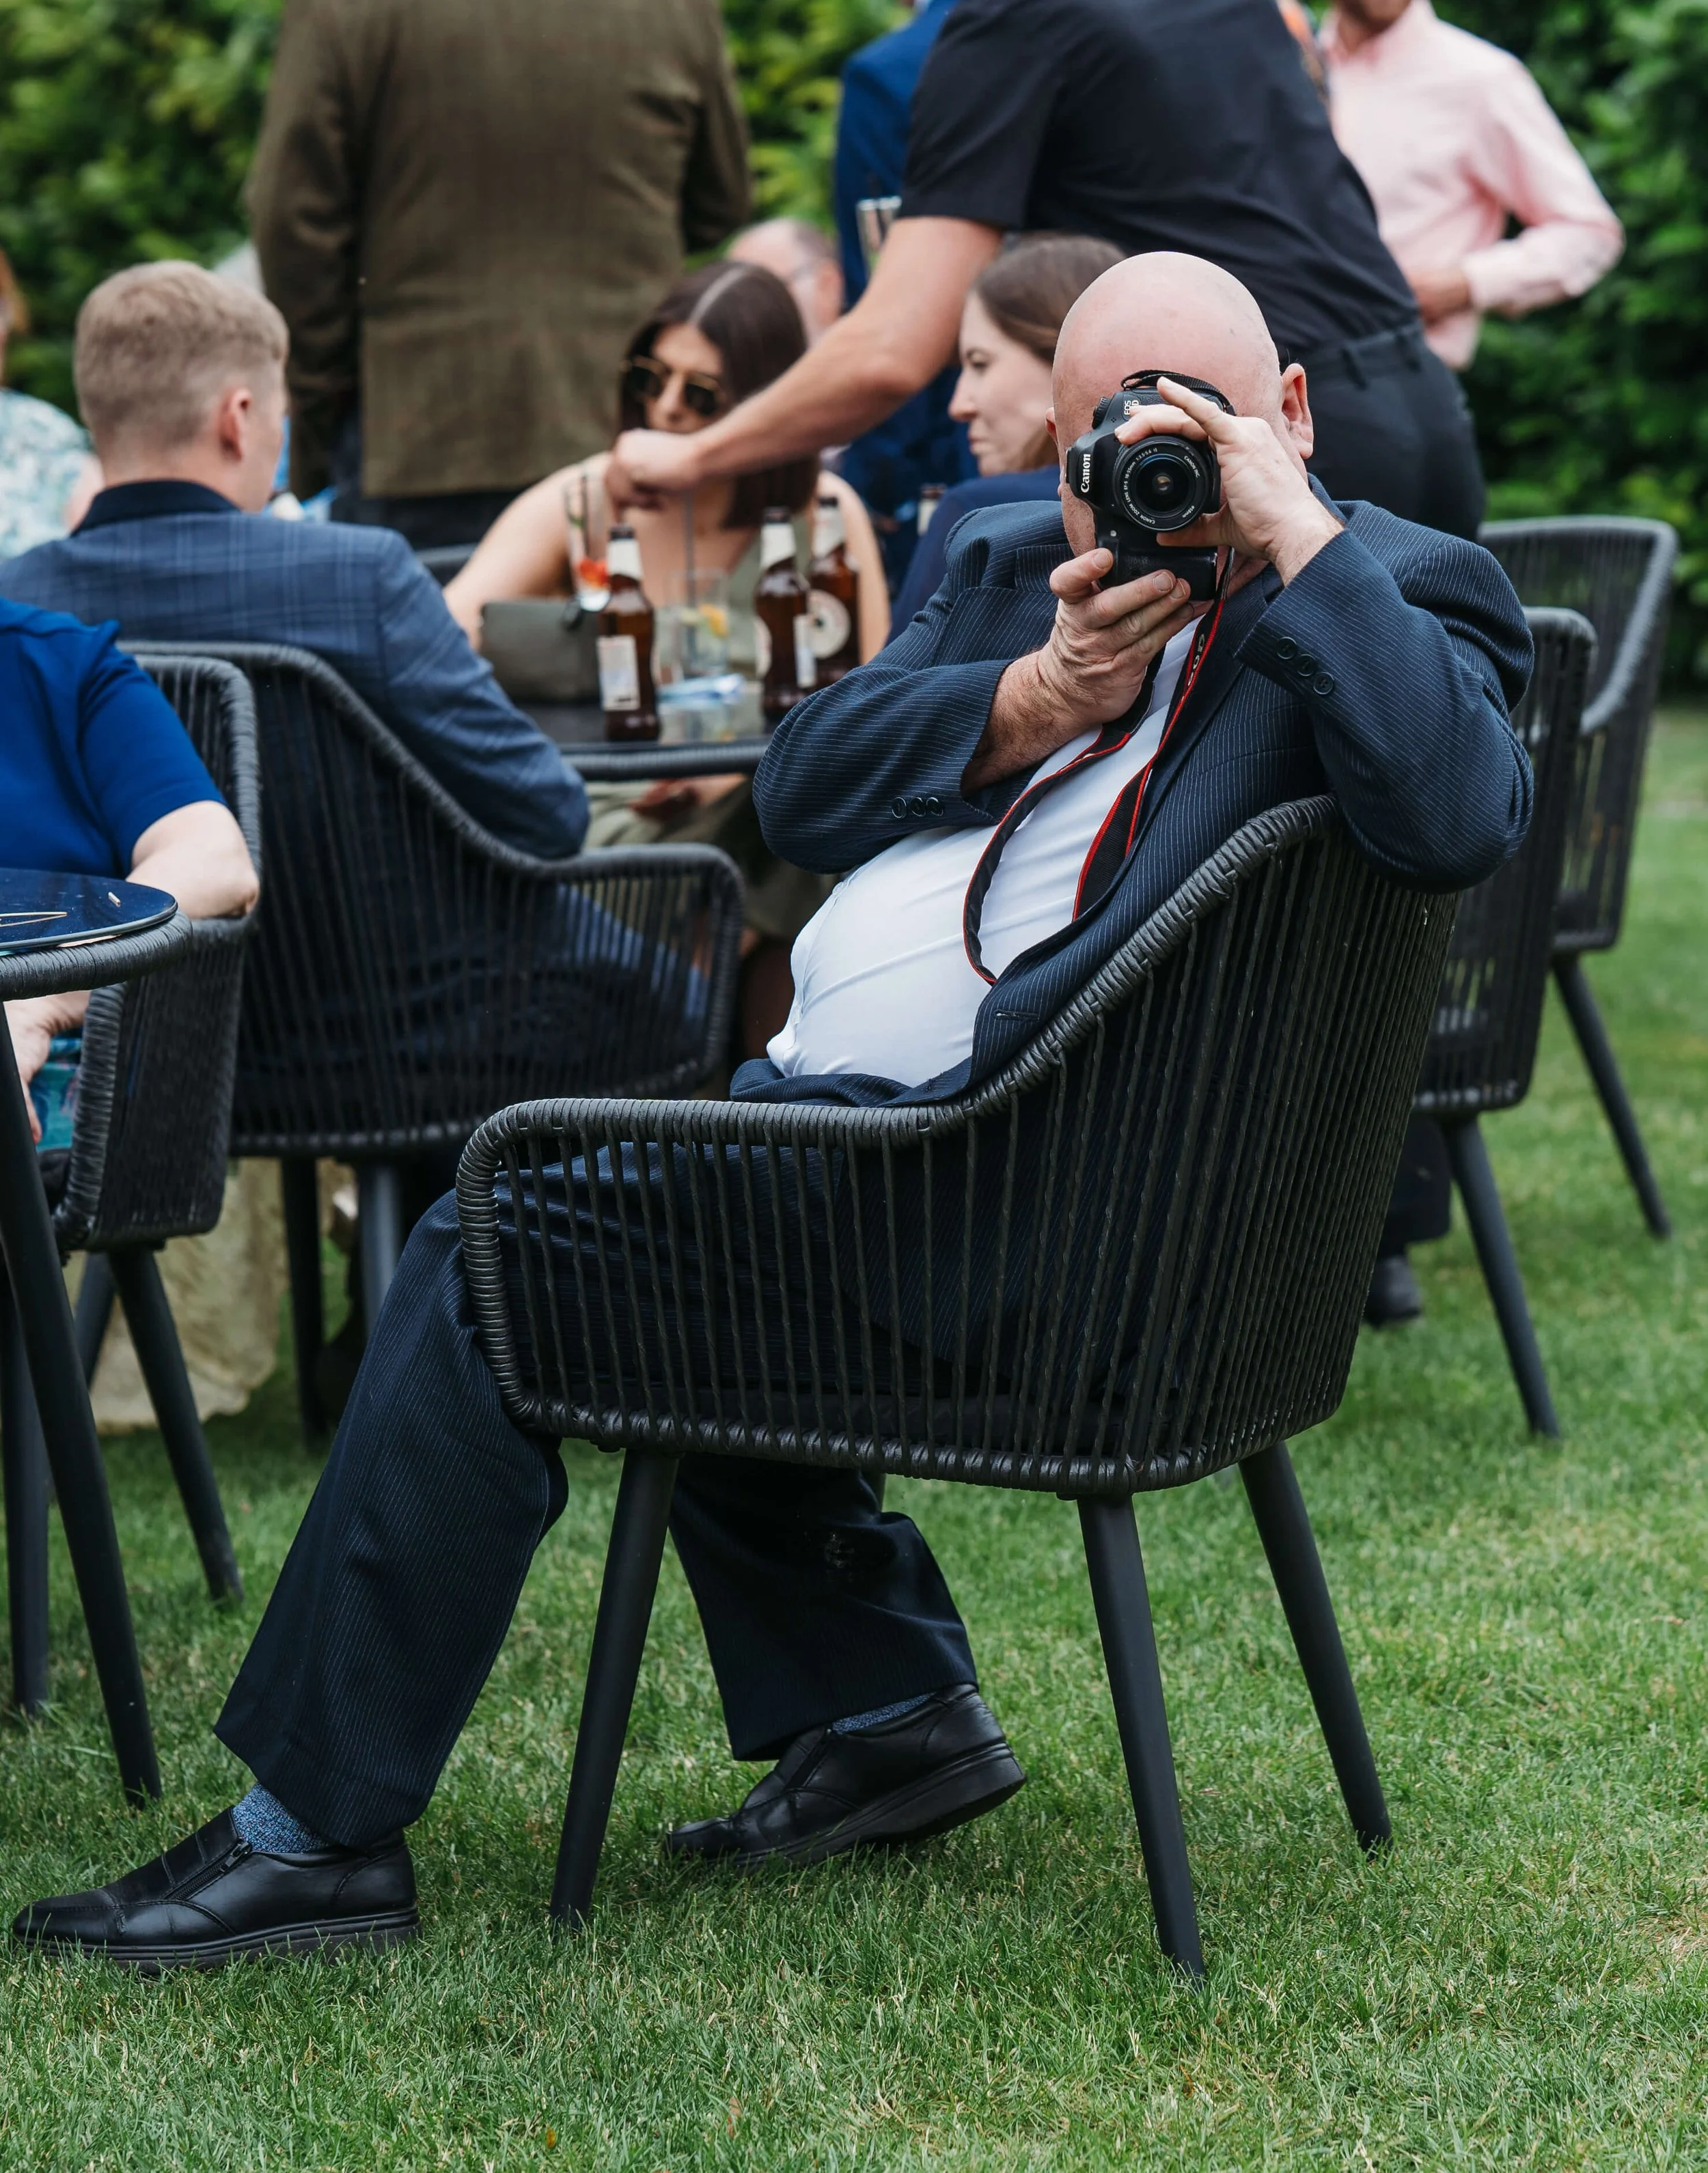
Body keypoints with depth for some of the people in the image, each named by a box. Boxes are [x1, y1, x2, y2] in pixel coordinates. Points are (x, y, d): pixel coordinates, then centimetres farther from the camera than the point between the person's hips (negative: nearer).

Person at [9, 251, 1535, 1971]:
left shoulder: (1400, 593, -5)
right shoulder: (1014, 561, 18)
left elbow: (1459, 819, -28)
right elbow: (799, 788, 8)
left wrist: (1295, 530, -22)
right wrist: (1034, 695, -7)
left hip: (995, 1167, -10)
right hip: (835, 1096, 10)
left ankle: (316, 1831, -2)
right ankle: (880, 1710, 20)